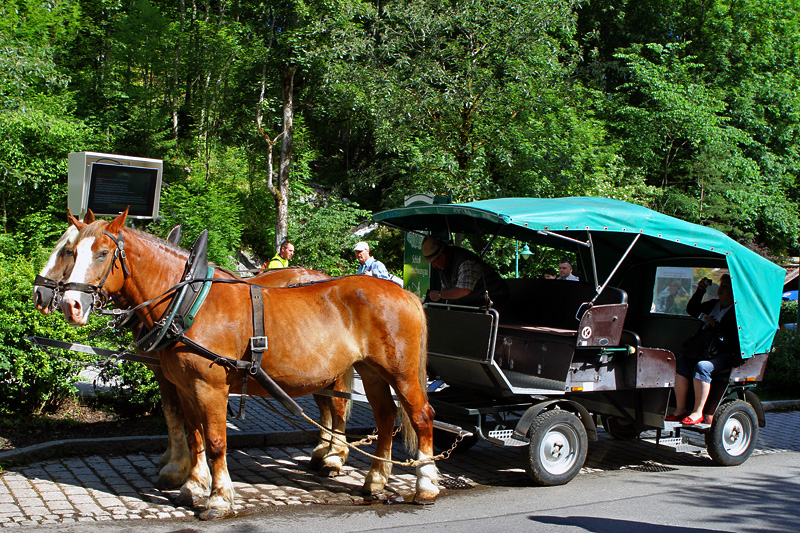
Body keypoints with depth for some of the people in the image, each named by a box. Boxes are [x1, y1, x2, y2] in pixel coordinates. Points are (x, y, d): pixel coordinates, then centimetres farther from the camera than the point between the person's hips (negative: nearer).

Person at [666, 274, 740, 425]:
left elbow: (735, 337, -19)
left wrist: (715, 325, -18)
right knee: (682, 362, -15)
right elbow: (692, 310, 23)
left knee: (702, 367, -32)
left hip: (728, 355, -8)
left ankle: (698, 412, -28)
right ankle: (680, 409, -18)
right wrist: (700, 291, 12)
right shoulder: (714, 305, 18)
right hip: (708, 351, 8)